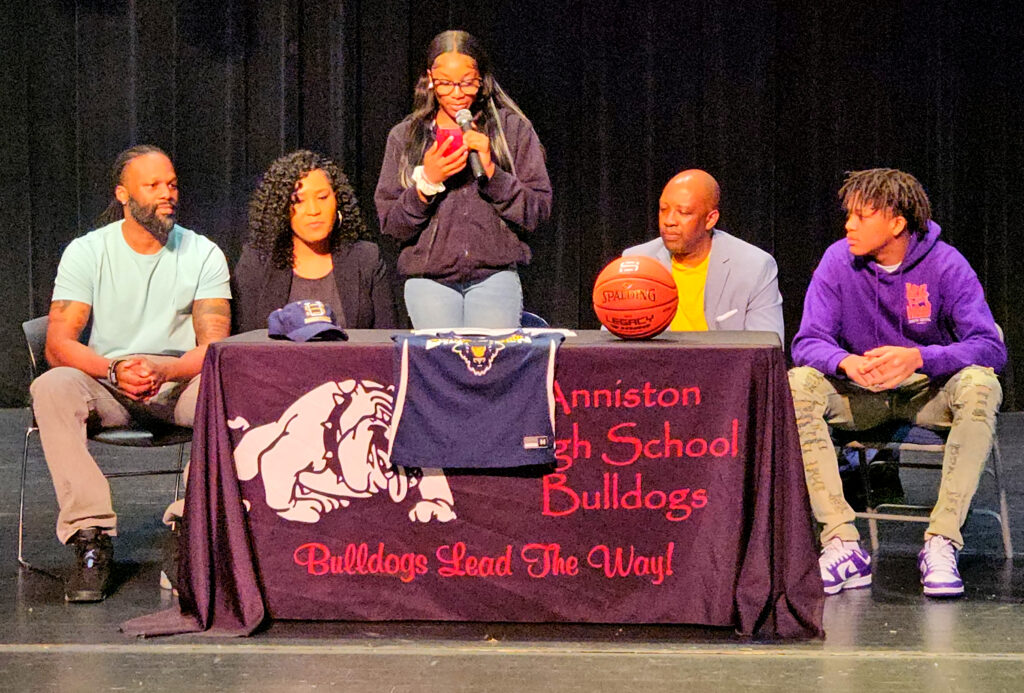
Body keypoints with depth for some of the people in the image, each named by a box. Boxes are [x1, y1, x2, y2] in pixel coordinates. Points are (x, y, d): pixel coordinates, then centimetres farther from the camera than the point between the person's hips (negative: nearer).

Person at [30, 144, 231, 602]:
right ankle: (92, 538, -34)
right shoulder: (86, 252, 1)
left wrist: (164, 368, -29)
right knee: (51, 388, -32)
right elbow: (58, 345, -8)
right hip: (104, 390, 0)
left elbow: (215, 346, -8)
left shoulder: (203, 255, 1)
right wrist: (114, 371, -28)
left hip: (179, 387, 0)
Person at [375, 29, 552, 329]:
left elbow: (539, 211, 3)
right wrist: (426, 182, -8)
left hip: (495, 274, -1)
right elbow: (389, 223, 8)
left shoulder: (512, 128, 8)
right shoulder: (405, 136, 12)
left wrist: (491, 172, -10)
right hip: (428, 279, 1)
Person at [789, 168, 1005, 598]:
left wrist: (918, 358, -38)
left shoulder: (945, 264, -13)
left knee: (979, 385, -34)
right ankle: (843, 544, -31)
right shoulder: (839, 260, -9)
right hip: (860, 395, 2)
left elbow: (990, 347, -20)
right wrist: (846, 363, -35)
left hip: (930, 392, -1)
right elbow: (808, 342, -11)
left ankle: (941, 546, -33)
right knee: (796, 386, -28)